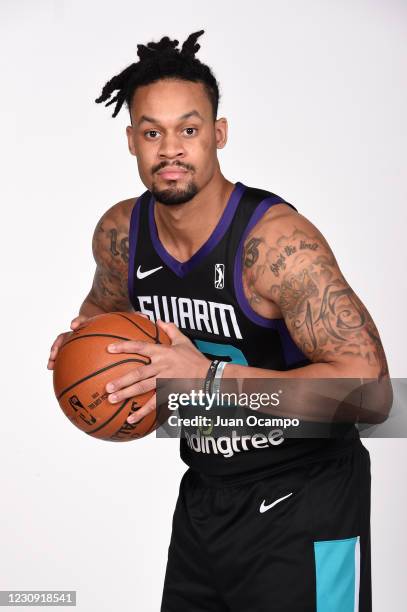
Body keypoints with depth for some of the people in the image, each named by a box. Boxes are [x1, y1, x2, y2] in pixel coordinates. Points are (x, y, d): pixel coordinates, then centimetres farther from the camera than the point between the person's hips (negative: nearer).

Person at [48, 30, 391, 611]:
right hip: (204, 493, 6)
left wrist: (211, 375, -33)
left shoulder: (278, 241, -25)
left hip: (301, 504, -6)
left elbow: (368, 388, -30)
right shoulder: (119, 233, -5)